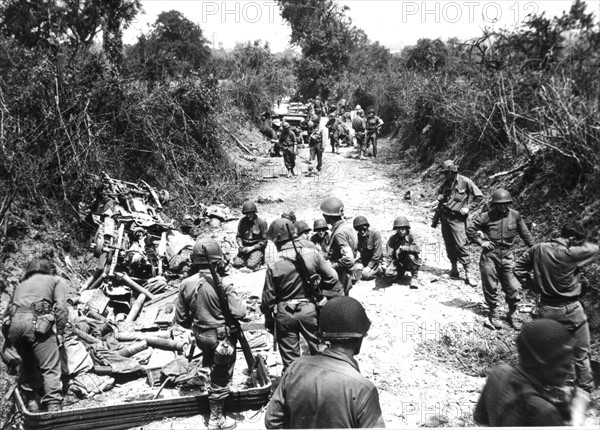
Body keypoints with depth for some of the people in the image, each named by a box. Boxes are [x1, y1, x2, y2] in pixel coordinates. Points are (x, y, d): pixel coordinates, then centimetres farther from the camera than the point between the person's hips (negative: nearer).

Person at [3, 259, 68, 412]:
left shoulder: (21, 284, 36)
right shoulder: (57, 280, 23)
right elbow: (61, 307, 6)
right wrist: (60, 332, 7)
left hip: (12, 323, 5)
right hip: (36, 322, -5)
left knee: (27, 364, 24)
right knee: (50, 368, -1)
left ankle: (31, 403, 23)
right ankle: (53, 405, -11)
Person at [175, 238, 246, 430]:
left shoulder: (186, 284, -9)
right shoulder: (222, 284, -23)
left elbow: (180, 318, -1)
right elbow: (239, 313, -22)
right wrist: (241, 300, -1)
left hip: (201, 336, 5)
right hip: (222, 337, -5)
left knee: (215, 367, 34)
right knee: (221, 378, 10)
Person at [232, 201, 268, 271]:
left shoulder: (262, 222, -11)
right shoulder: (242, 221, 0)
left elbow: (264, 241, -8)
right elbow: (238, 236, 11)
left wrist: (252, 248, -16)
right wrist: (240, 245, -10)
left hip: (257, 248, -4)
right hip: (245, 247, 4)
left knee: (251, 265, -24)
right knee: (236, 264, -15)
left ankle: (260, 258, 7)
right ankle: (247, 258, 13)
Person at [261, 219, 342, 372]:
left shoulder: (274, 265, -12)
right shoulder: (313, 255, -10)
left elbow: (268, 296, -4)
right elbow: (331, 278, -4)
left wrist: (268, 319, 10)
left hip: (285, 313, -1)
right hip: (310, 309, 1)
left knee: (289, 357, 12)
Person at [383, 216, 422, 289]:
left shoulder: (410, 238, -13)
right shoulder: (392, 239, -7)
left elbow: (418, 249, -32)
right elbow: (388, 254, -13)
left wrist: (402, 248, -31)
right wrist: (384, 265, -30)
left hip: (410, 263, -2)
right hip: (398, 262, 2)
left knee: (411, 255, -34)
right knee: (388, 274, -25)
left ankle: (414, 278, -14)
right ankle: (400, 273, 13)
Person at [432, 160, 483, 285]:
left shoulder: (465, 182, -9)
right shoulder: (446, 183, 8)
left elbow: (479, 196, -4)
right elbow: (439, 192, 29)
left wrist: (468, 207, -11)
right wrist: (439, 196, 5)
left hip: (457, 218, -6)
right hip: (444, 217, 6)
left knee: (460, 245, -12)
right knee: (449, 244, 10)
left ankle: (468, 272, -7)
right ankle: (454, 268, 21)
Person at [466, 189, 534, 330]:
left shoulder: (515, 216, 0)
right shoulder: (487, 217, -7)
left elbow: (525, 234, 10)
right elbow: (470, 228, -1)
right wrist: (481, 242, -5)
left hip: (507, 256, 2)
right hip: (490, 255, -2)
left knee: (513, 289, 3)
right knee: (491, 288, 7)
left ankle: (511, 315, 22)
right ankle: (493, 315, 24)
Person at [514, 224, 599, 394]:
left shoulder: (538, 249, -5)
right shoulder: (571, 254, -20)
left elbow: (518, 267, 2)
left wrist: (533, 285, 6)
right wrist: (579, 243, 7)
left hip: (545, 308, 5)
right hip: (570, 310, -5)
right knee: (581, 353, 14)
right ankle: (586, 389, 26)